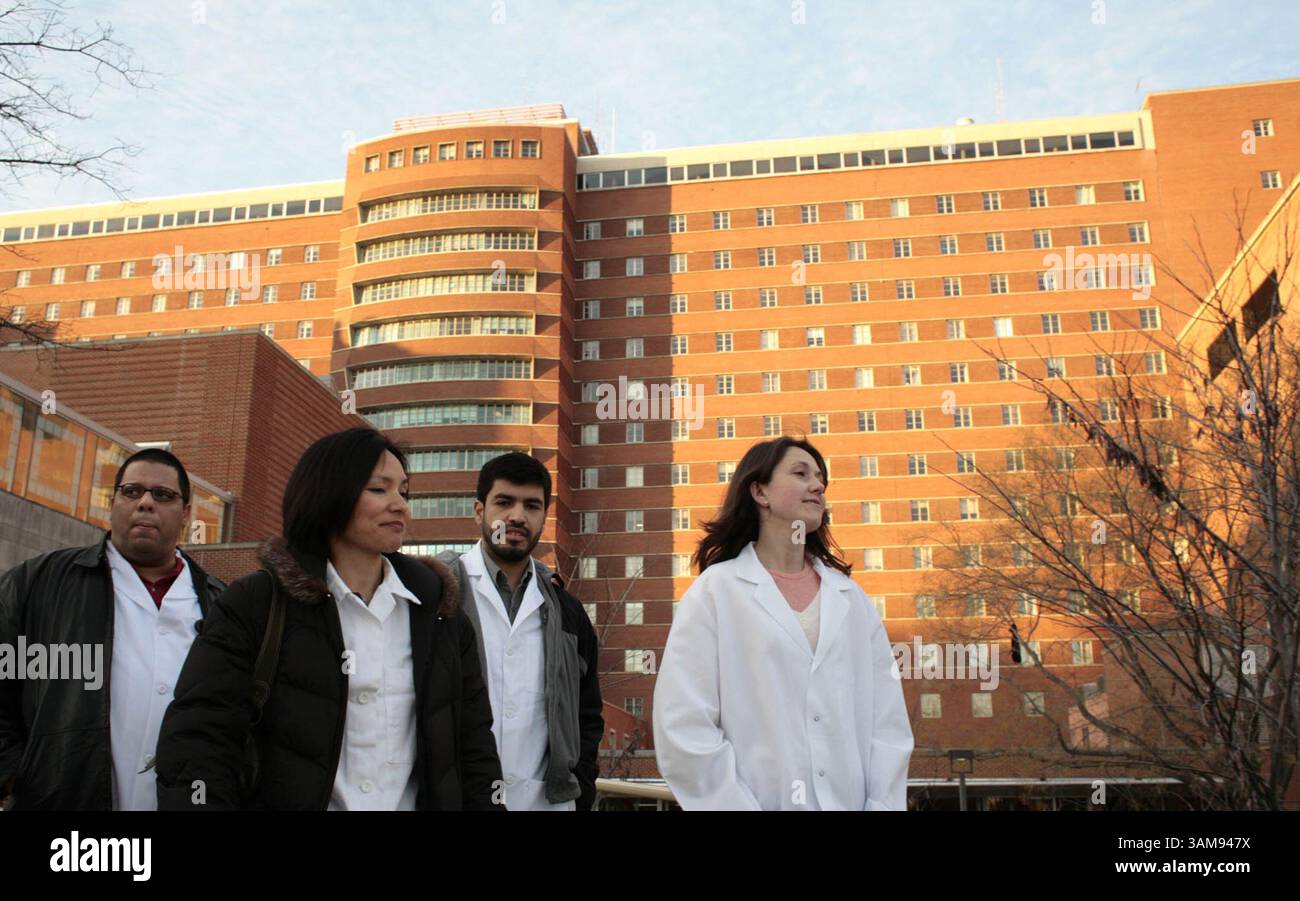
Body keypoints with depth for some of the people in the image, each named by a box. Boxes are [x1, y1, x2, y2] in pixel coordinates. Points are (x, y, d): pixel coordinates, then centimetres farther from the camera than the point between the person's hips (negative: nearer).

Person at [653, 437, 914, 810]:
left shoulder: (851, 597, 8)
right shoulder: (715, 592, -5)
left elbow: (888, 723, 4)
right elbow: (684, 729, -12)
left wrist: (883, 805, -7)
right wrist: (738, 806, -17)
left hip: (849, 802, 4)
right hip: (763, 801, -4)